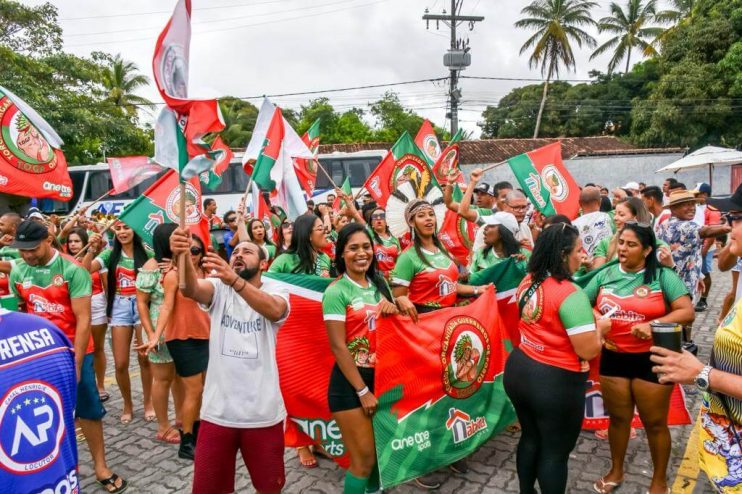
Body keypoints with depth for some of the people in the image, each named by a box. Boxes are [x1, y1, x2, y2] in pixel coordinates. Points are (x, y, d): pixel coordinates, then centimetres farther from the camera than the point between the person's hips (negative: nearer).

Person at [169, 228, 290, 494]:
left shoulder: (276, 290, -6)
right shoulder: (219, 289, -2)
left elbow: (274, 310, -30)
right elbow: (191, 289, -24)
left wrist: (234, 279, -47)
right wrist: (182, 257, -45)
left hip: (263, 411, -1)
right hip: (218, 409, 1)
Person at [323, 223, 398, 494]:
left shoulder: (379, 283, 6)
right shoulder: (336, 292, -14)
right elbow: (338, 346, -16)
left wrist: (393, 308, -6)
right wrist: (362, 390, -15)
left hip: (382, 376, 7)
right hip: (350, 382, -6)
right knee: (364, 458, 2)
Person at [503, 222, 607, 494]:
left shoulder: (528, 282, 1)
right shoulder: (571, 294, -22)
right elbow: (588, 351, -21)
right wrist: (600, 326, -2)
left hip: (519, 369, 8)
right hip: (556, 382, -7)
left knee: (530, 437, 25)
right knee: (555, 452, 13)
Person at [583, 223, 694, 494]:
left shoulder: (663, 276, -8)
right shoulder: (605, 275, 1)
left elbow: (687, 312, -15)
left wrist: (653, 325, -28)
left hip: (651, 359, -3)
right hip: (613, 358, 3)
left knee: (654, 422, 12)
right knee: (618, 417, 18)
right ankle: (616, 471, 39)